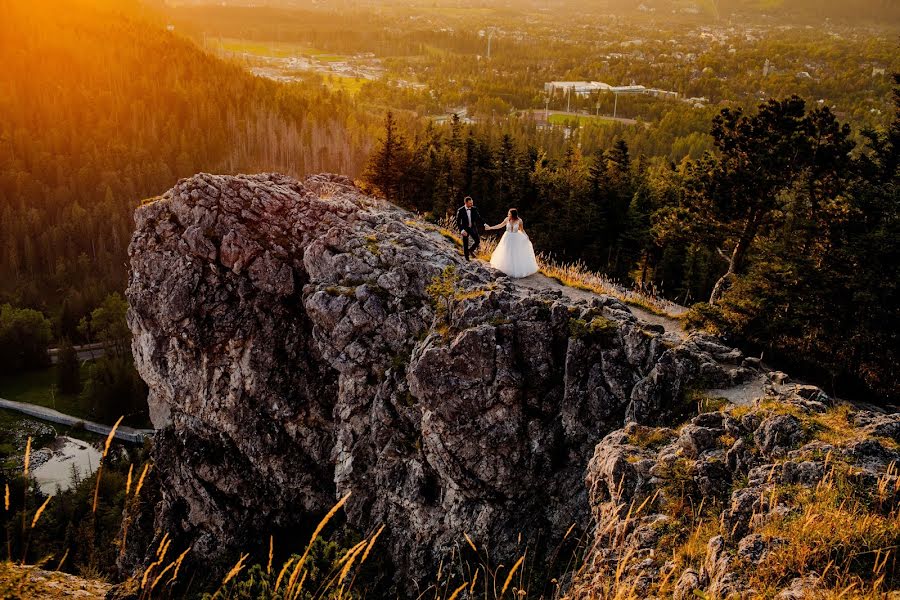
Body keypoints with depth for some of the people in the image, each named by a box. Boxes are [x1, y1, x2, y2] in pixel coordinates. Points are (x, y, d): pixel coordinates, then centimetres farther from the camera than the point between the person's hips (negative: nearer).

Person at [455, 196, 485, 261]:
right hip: (465, 229, -3)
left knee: (477, 241, -1)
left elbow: (479, 218, -1)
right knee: (465, 244, 5)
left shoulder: (474, 209, -7)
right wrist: (462, 230, -25)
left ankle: (471, 250, 27)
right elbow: (458, 222, -14)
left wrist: (484, 224, -16)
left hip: (473, 228, 3)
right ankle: (467, 257, 23)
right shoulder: (460, 210, -16)